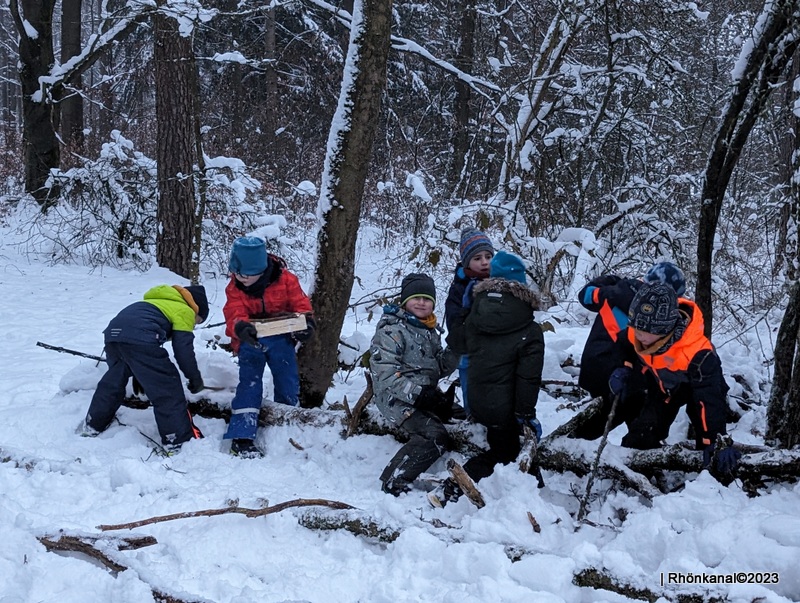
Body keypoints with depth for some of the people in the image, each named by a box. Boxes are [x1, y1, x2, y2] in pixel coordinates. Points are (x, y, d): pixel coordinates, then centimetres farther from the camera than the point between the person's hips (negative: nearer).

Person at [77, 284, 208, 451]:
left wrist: (140, 376, 47)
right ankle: (181, 441, 0)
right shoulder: (184, 311, 15)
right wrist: (195, 378, 15)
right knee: (168, 389, -1)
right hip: (139, 338, -8)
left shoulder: (161, 300, 38)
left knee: (113, 381, 29)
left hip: (113, 331, 8)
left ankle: (92, 425, 41)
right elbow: (183, 348, 4)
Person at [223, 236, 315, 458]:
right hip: (250, 340, -1)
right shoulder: (235, 288, -10)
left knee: (288, 385, 4)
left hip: (280, 338, 1)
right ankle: (242, 438, -14)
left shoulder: (285, 280, -12)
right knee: (249, 384, -12)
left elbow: (300, 303, -7)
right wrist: (241, 327, -45)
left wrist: (305, 322, -28)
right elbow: (235, 314, -22)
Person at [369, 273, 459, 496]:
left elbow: (439, 369, 18)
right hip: (396, 397, -9)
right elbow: (384, 373, -18)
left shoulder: (430, 331, 18)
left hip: (425, 394, 9)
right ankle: (393, 484, -20)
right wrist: (418, 393, -27)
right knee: (435, 436, -26)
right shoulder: (392, 329, -9)